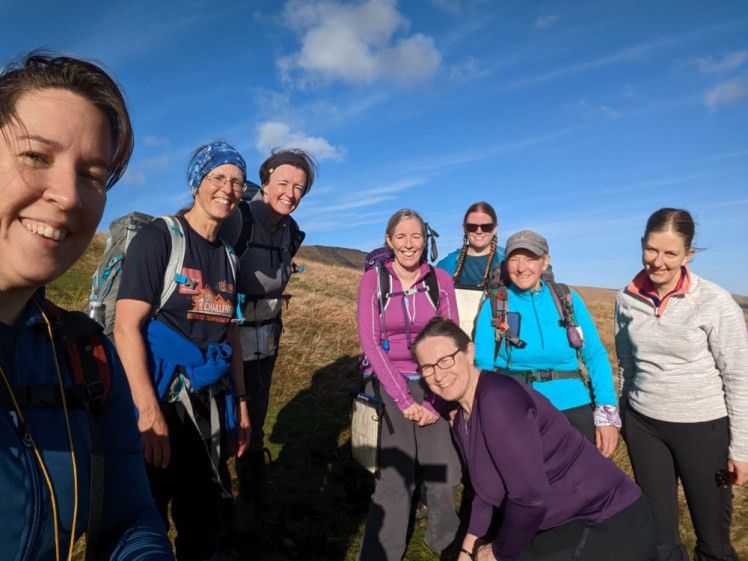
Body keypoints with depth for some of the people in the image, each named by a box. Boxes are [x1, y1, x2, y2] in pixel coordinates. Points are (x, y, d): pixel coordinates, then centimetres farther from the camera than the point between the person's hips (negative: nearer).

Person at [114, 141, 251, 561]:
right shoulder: (159, 237, -9)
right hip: (161, 400, -6)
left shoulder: (227, 256, 10)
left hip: (210, 404, 6)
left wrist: (240, 400, 10)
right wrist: (149, 413, -21)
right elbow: (127, 327, -15)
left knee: (208, 521, 17)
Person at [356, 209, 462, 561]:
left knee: (444, 475, 1)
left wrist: (434, 399, -9)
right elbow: (370, 343, -10)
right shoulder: (373, 280, -6)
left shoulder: (440, 280, -1)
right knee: (395, 478, -3)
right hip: (388, 386, -2)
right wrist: (404, 399, -14)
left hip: (433, 386, 2)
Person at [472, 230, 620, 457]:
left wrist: (607, 415, -6)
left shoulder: (568, 300, 0)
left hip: (573, 412, 2)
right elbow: (483, 365, -7)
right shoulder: (494, 305, -5)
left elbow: (595, 355, 1)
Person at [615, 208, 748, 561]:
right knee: (657, 532, 16)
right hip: (644, 425, 3)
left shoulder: (715, 302, -15)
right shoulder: (627, 300, -5)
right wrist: (625, 418, 14)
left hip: (704, 427, -2)